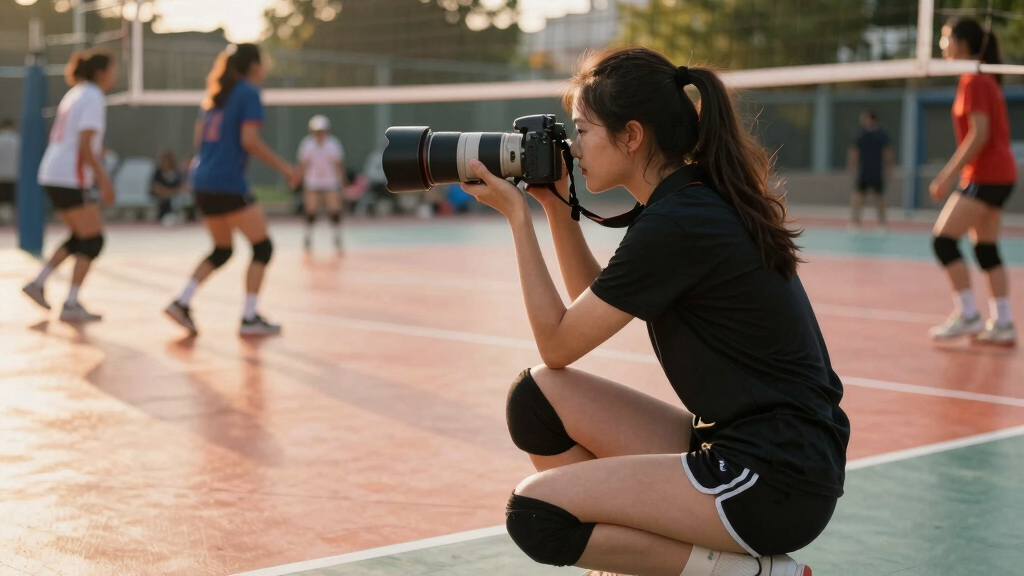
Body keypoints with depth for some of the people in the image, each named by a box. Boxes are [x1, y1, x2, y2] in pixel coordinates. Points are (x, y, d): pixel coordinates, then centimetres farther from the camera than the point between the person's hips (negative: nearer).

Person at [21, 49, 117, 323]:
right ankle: (71, 305, -5)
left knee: (80, 237, 18)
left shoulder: (74, 95, 17)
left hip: (52, 175, 9)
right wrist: (104, 180, -17)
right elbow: (85, 146, -19)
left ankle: (38, 282, 13)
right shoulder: (94, 98, -11)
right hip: (71, 179, -9)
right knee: (93, 239, -3)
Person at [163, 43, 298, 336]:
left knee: (221, 250, 20)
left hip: (203, 183, 8)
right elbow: (249, 139, -16)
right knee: (263, 247, 1)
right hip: (230, 183, -8)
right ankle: (249, 318, -3)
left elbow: (199, 138, 18)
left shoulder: (216, 94, 16)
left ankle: (182, 302, 8)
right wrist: (282, 166, -9)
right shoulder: (249, 93, -6)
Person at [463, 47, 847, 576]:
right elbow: (596, 305, 21)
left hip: (779, 478, -9)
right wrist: (555, 207, 12)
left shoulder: (674, 226, -19)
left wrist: (517, 215, -5)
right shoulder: (697, 200, 9)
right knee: (536, 397, 3)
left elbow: (558, 344, -9)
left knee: (535, 513, -13)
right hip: (732, 442, 9)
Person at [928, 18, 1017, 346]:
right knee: (986, 248, 10)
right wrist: (951, 172, 21)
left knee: (944, 239, -10)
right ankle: (1002, 324, 9)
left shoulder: (973, 81, -12)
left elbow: (979, 134, -20)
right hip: (1000, 173, 10)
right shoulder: (985, 79, 16)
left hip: (986, 176, -10)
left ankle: (967, 315, -11)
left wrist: (950, 174, -19)